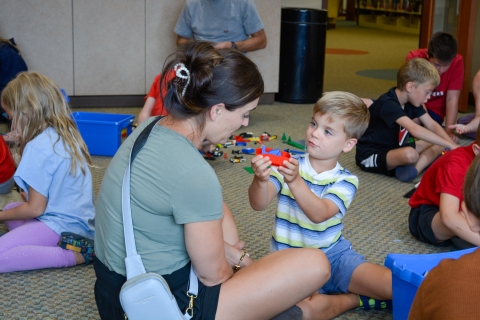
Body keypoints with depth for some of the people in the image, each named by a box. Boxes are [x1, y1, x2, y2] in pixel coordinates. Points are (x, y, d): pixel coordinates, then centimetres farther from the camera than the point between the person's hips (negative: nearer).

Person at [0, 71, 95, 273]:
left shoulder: (38, 148, -18)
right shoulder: (67, 134, 7)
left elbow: (35, 208, -13)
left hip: (61, 225, -10)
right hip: (82, 220, 10)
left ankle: (69, 255, -17)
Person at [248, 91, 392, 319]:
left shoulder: (346, 181, -5)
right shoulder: (289, 165, -4)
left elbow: (319, 214, -25)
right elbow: (259, 204, -17)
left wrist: (295, 181, -41)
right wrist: (261, 179, -39)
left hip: (334, 255, 1)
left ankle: (344, 298, 6)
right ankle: (355, 298, -6)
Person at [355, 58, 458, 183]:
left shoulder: (410, 102, 2)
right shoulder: (388, 104, -27)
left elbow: (432, 125, 1)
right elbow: (415, 130, -38)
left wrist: (452, 145, -14)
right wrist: (450, 145, -37)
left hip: (394, 149, 10)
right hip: (370, 157, -10)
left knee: (439, 145, -2)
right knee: (410, 154, -39)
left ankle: (415, 169, -23)